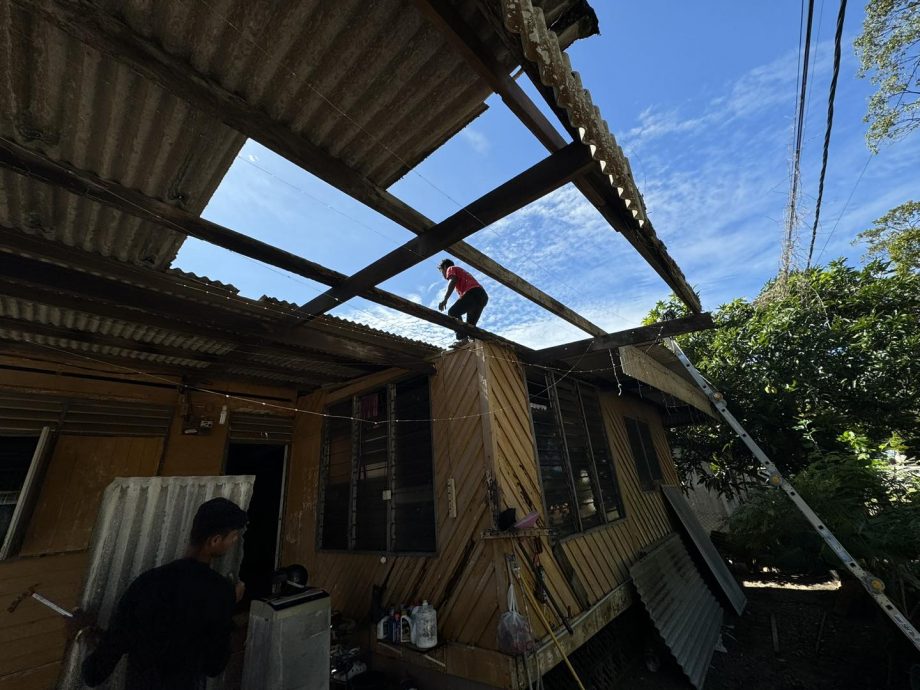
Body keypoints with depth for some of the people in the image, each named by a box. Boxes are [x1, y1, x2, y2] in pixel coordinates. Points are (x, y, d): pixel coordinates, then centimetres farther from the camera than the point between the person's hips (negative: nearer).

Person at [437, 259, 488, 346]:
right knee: (470, 324, 12)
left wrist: (445, 299, -16)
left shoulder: (451, 269, 19)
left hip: (473, 293, -9)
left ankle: (462, 338, -29)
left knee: (452, 313, -14)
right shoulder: (461, 272, 42)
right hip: (483, 296, 9)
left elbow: (453, 281, -5)